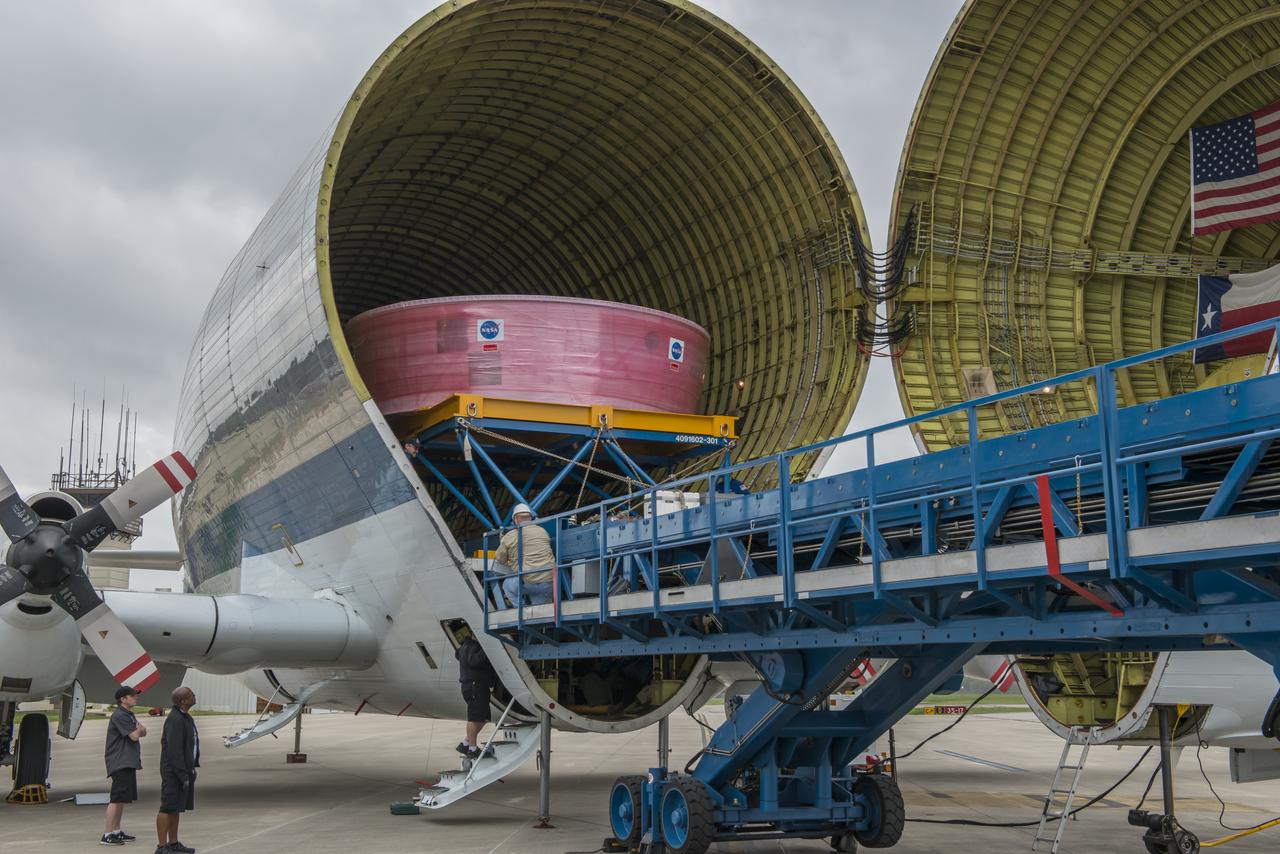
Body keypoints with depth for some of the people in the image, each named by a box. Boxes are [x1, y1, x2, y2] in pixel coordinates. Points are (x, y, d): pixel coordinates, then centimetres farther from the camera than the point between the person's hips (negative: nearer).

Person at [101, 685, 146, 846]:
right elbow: (134, 736, -18)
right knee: (117, 799, -11)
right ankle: (107, 834, -11)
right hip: (120, 764, -10)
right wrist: (138, 729, 3)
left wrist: (139, 729, -6)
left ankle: (116, 832, 19)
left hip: (128, 763, 10)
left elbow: (143, 732, 16)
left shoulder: (128, 715, 18)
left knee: (122, 799, 13)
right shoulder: (120, 716, -14)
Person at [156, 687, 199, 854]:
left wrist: (190, 770, 18)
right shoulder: (175, 719, -18)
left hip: (184, 770, 10)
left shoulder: (185, 717, 14)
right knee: (168, 808, -6)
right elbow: (174, 750, -22)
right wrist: (183, 776, -22)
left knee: (176, 808, 14)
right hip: (174, 771, -10)